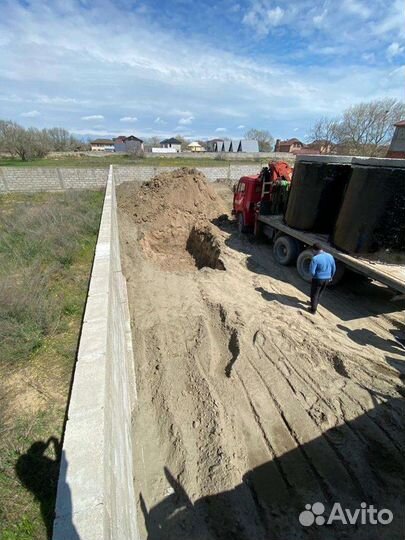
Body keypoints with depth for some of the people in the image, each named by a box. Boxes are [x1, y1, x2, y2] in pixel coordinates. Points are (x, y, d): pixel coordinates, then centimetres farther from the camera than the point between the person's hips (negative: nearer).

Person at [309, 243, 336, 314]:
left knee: (314, 294, 12)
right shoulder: (330, 256, -3)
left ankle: (313, 309, 21)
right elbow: (334, 268, 7)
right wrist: (331, 277, 21)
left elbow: (312, 271, -22)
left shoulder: (315, 258, -23)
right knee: (320, 293, 26)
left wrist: (314, 276, 0)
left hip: (318, 279, -6)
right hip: (327, 279, 6)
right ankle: (314, 303, 46)